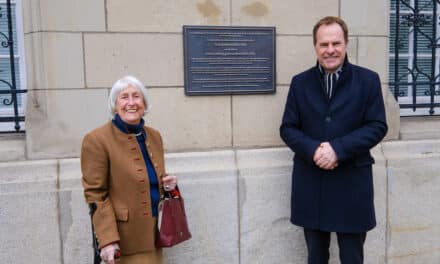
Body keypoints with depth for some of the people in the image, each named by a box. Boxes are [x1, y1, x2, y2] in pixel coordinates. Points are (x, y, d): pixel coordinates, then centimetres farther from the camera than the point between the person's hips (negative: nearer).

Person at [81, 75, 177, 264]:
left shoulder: (154, 136, 7)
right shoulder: (97, 140, -12)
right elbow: (96, 194, -13)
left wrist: (167, 183, -2)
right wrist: (108, 240, -17)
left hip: (153, 234, 6)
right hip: (124, 239, -6)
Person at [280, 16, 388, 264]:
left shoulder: (368, 80, -1)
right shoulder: (300, 82, 4)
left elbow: (378, 126, -6)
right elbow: (287, 128, 2)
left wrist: (338, 148, -19)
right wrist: (313, 150, -17)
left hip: (352, 182, -1)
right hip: (310, 182, 2)